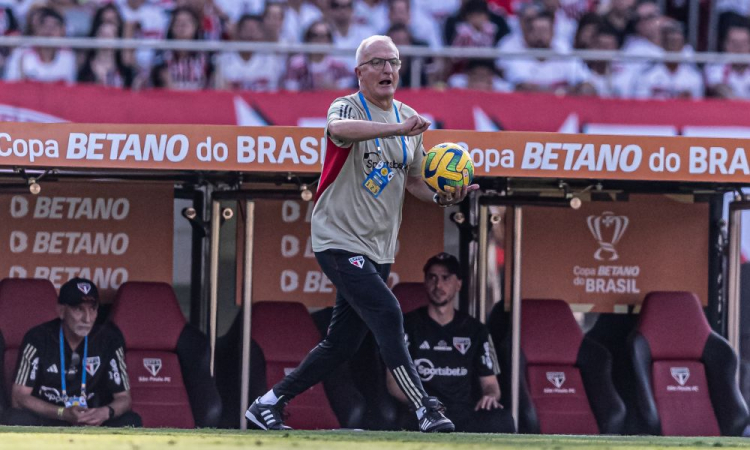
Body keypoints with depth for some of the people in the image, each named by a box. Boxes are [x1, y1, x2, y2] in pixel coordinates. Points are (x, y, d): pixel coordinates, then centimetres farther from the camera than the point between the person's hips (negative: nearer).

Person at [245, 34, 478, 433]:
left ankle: (268, 404, 20)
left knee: (343, 342, 9)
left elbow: (414, 180, 20)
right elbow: (339, 129, -37)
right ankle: (424, 410, -21)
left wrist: (440, 197, -3)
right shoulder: (347, 107, -11)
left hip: (378, 250, 7)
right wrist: (395, 129, -51)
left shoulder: (409, 119, 10)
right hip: (340, 242, -7)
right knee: (387, 314, -21)